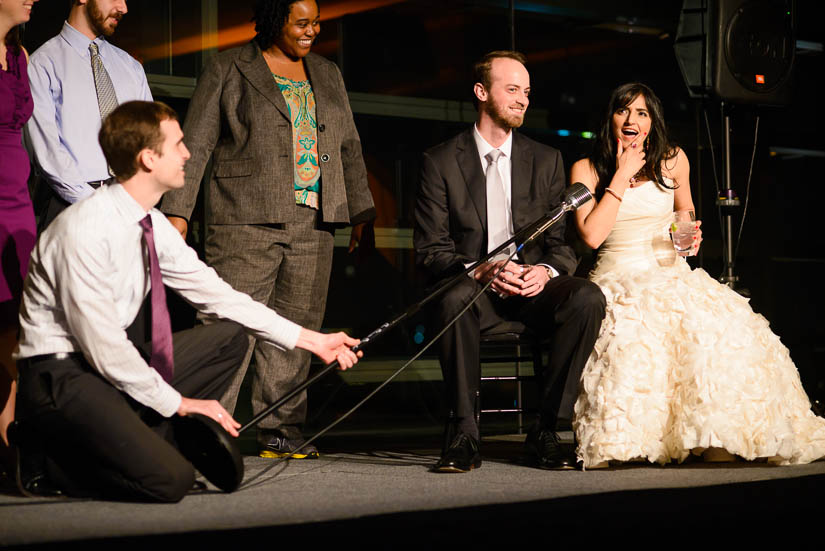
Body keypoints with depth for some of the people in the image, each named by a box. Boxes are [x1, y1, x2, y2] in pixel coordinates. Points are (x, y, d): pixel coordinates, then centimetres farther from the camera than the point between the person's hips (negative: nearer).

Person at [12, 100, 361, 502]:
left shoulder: (154, 227, 3)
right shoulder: (87, 230, -23)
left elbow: (214, 294, 10)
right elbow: (102, 345, -22)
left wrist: (308, 339, 8)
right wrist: (177, 402, -14)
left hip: (115, 363, 9)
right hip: (61, 376, -9)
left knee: (230, 336, 5)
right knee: (169, 481, -24)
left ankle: (148, 443, 1)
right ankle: (50, 460, -2)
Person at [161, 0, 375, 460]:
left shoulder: (328, 75, 19)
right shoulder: (230, 70, 4)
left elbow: (349, 147, 22)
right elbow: (197, 144, 1)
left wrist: (361, 212, 14)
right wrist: (178, 211, -6)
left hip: (313, 223, 5)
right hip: (248, 220, -5)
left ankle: (282, 432, 12)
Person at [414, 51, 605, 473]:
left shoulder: (546, 161, 11)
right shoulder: (441, 161, 2)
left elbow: (562, 242, 8)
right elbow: (430, 249, -3)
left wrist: (546, 271, -16)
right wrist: (479, 271, -22)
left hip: (534, 285, 2)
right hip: (474, 284, -2)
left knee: (587, 298, -29)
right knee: (455, 298, -38)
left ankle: (546, 430, -20)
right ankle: (463, 434, -26)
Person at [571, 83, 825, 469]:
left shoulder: (673, 161, 13)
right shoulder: (587, 169, 4)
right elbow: (592, 234, -10)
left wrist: (692, 238, 6)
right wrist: (621, 177, -7)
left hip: (672, 274, 3)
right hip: (619, 279, -3)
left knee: (720, 323, -30)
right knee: (634, 334, -38)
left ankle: (715, 436, -23)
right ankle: (629, 441, -30)